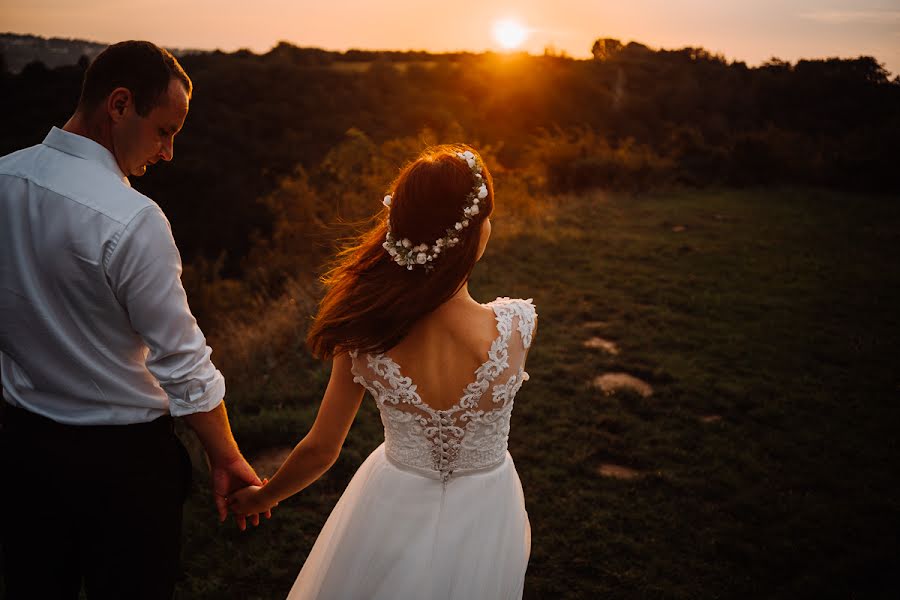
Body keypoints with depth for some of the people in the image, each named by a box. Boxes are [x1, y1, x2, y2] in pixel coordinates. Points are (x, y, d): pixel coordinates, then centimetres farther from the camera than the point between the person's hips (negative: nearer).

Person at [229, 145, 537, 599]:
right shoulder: (517, 325, -28)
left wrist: (261, 497, 8)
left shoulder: (365, 337, -24)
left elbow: (320, 451, -11)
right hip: (481, 518, 0)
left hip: (395, 513, 1)